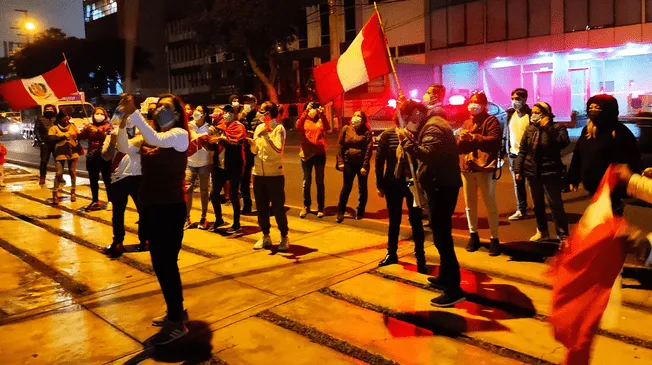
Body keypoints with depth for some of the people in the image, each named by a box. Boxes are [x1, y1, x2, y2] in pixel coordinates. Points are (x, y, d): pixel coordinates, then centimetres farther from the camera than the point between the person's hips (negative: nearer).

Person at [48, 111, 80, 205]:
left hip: (73, 152, 3)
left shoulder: (73, 126, 7)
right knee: (59, 173, -7)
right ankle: (55, 194, 0)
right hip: (61, 153, -3)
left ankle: (73, 192, 23)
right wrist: (64, 136, -17)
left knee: (73, 172, 10)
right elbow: (50, 138, -15)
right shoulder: (54, 128, -2)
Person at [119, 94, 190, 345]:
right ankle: (176, 311, 31)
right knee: (161, 263, 16)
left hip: (170, 208, -8)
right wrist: (123, 120, -9)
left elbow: (157, 141, -29)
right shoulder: (151, 136, 12)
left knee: (166, 264, -4)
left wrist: (133, 113, -30)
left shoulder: (180, 134, -10)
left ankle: (178, 322, 8)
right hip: (151, 207, 8)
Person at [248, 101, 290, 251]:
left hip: (274, 174, -5)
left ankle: (284, 237, 15)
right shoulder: (259, 128, 10)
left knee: (278, 208, 1)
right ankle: (265, 237, 24)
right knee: (261, 208, 11)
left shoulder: (279, 128, -6)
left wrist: (267, 134, -20)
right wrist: (251, 143, -10)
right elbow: (255, 151, 10)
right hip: (258, 173, 6)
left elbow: (278, 149, -20)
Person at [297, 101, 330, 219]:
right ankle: (306, 206, 22)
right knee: (306, 181, 9)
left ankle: (320, 208, 14)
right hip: (306, 154, 0)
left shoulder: (321, 121, 6)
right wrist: (306, 111, -29)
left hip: (319, 154, 0)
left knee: (319, 182, 6)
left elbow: (327, 128, -15)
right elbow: (298, 126, -18)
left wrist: (322, 114, -29)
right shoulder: (304, 121, 5)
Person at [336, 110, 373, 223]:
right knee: (346, 187, 5)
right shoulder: (346, 129, 2)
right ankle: (340, 212, 11)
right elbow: (341, 146, 2)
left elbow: (369, 149, -10)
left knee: (362, 188, 9)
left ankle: (360, 212, 22)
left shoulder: (367, 132, -5)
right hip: (349, 163, 1)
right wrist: (340, 162, -5)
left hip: (362, 163, -1)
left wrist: (365, 165, -15)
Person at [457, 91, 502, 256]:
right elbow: (459, 145, 14)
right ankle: (473, 236, 25)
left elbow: (494, 140, -18)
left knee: (490, 205, -2)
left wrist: (473, 137, -19)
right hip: (467, 168, 6)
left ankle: (494, 239, 5)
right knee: (470, 204, 12)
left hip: (484, 167, -6)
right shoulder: (466, 123, 19)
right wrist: (461, 139, -8)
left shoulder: (491, 120, -1)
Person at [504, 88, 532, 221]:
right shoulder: (510, 114, 7)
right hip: (514, 155, 5)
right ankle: (521, 211, 19)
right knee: (518, 184, 10)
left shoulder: (531, 115, -9)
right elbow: (505, 135, 9)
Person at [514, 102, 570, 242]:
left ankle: (563, 235, 7)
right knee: (537, 204, 15)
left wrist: (548, 127, -27)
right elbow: (522, 150, 8)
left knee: (555, 204, -3)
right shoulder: (530, 129, 6)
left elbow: (564, 142, -28)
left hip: (550, 172, -5)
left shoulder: (556, 128, -7)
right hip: (532, 172, 5)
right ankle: (542, 231, 29)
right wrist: (518, 169, 2)